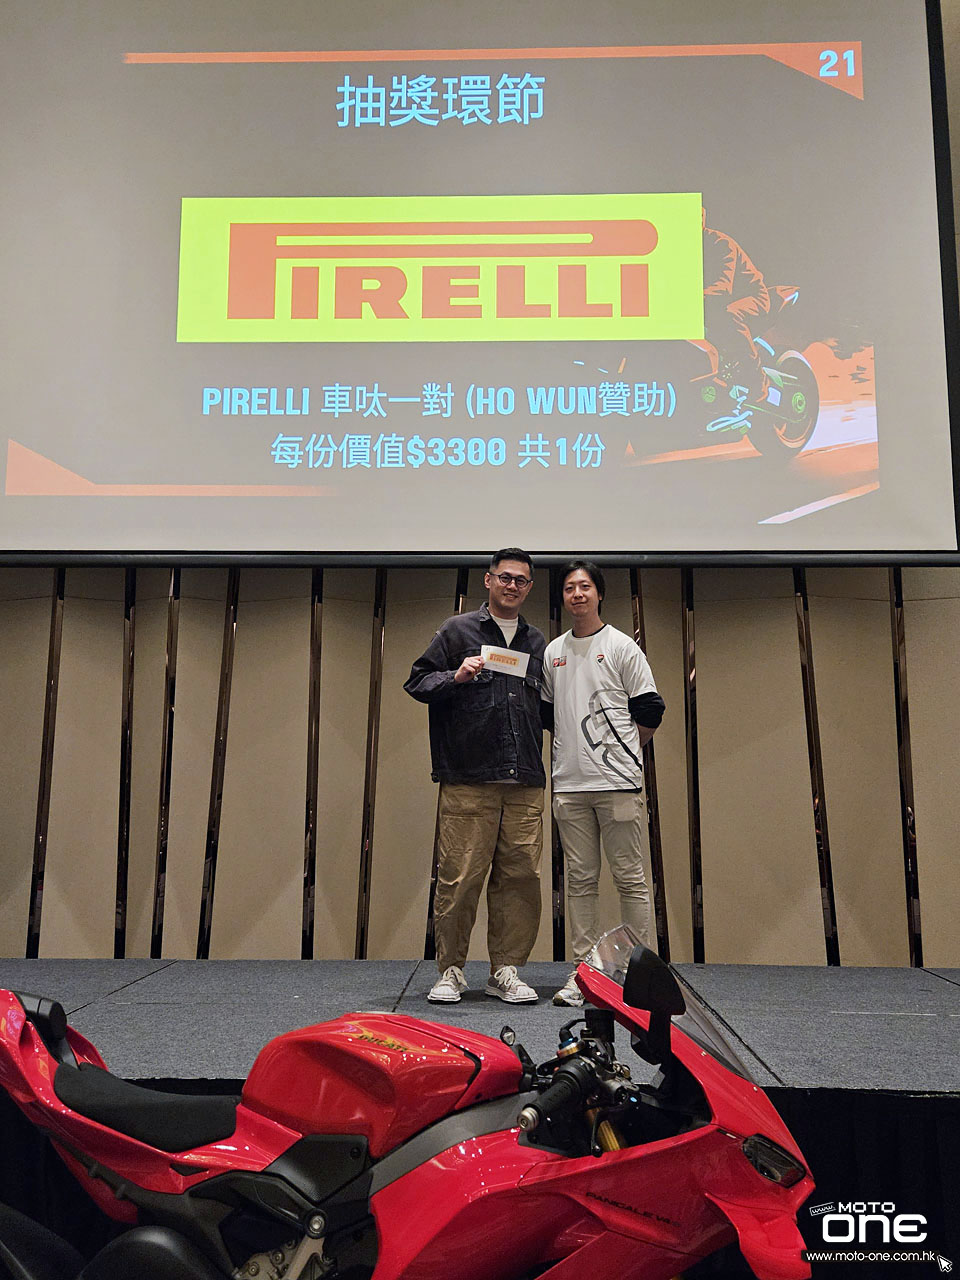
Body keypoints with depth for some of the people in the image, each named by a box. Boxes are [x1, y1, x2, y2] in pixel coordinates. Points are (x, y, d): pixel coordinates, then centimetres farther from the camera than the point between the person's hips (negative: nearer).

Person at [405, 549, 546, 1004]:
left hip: (525, 783, 4)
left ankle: (506, 970, 16)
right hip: (467, 782, -4)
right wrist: (455, 677, -10)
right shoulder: (457, 631, 7)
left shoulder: (537, 643, 19)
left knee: (520, 877, 3)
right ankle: (451, 970, 13)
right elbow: (417, 681, 6)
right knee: (460, 877, -3)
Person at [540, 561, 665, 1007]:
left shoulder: (621, 647, 1)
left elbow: (649, 710, 1)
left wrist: (619, 753, 3)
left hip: (617, 782, -4)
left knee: (629, 878, 0)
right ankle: (582, 970, 13)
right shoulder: (553, 652, 13)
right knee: (580, 879, 7)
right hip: (569, 783, 4)